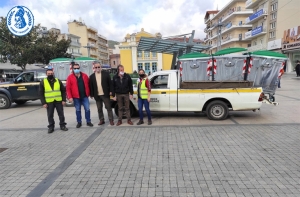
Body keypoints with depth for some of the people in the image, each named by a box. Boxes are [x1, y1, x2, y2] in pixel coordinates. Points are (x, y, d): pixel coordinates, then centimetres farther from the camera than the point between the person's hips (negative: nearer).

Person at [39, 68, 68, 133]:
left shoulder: (58, 81, 5)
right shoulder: (43, 82, 1)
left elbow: (63, 91, 6)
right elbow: (41, 93, 0)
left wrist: (64, 100, -2)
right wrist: (43, 103, -8)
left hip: (58, 101, 1)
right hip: (49, 102, -1)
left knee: (61, 114, 7)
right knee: (50, 115, 7)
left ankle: (62, 125, 20)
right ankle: (51, 127, 20)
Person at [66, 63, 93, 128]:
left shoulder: (84, 76, 4)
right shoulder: (70, 77, -3)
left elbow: (88, 85, 8)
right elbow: (68, 88, -5)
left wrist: (88, 93, 6)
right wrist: (70, 97, -11)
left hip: (85, 96, 1)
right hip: (76, 97, -1)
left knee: (87, 109, 3)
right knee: (78, 110, 9)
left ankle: (88, 121, 15)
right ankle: (79, 122, 21)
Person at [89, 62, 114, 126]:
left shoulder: (106, 73, 0)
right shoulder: (92, 76, 6)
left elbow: (110, 83, -1)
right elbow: (91, 86, 6)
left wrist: (110, 91, -6)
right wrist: (92, 95, 2)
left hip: (105, 94, -3)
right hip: (97, 95, 3)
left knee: (108, 108, 3)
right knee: (99, 109, 11)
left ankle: (111, 120, 10)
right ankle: (101, 120, 22)